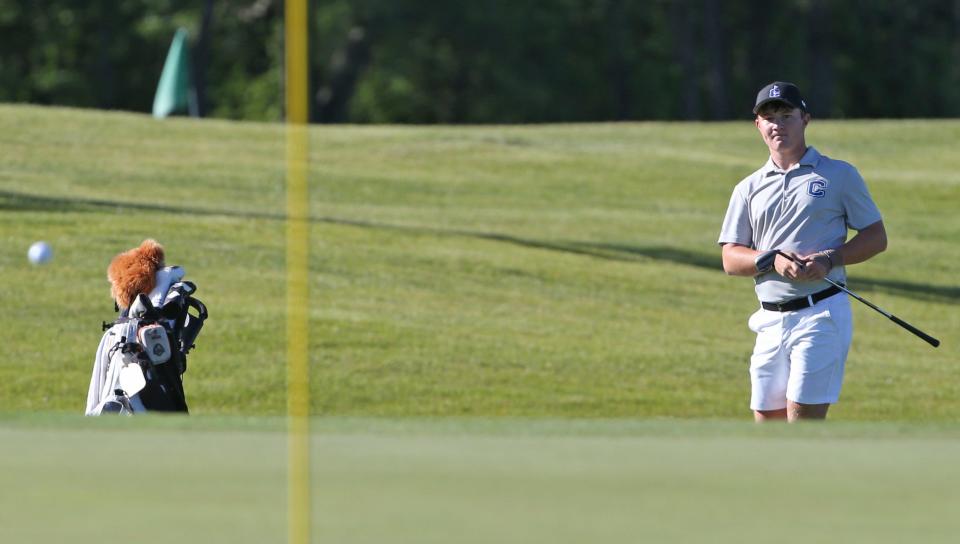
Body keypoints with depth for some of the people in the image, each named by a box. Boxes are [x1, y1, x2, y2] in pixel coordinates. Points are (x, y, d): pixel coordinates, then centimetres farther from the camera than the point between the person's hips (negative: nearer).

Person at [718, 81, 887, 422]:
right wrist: (772, 261, -12)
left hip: (822, 314, -5)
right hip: (771, 321, 5)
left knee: (802, 423, -14)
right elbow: (731, 259, 9)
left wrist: (830, 259, -14)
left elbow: (876, 237, 4)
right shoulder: (749, 189, 15)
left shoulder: (839, 176, 5)